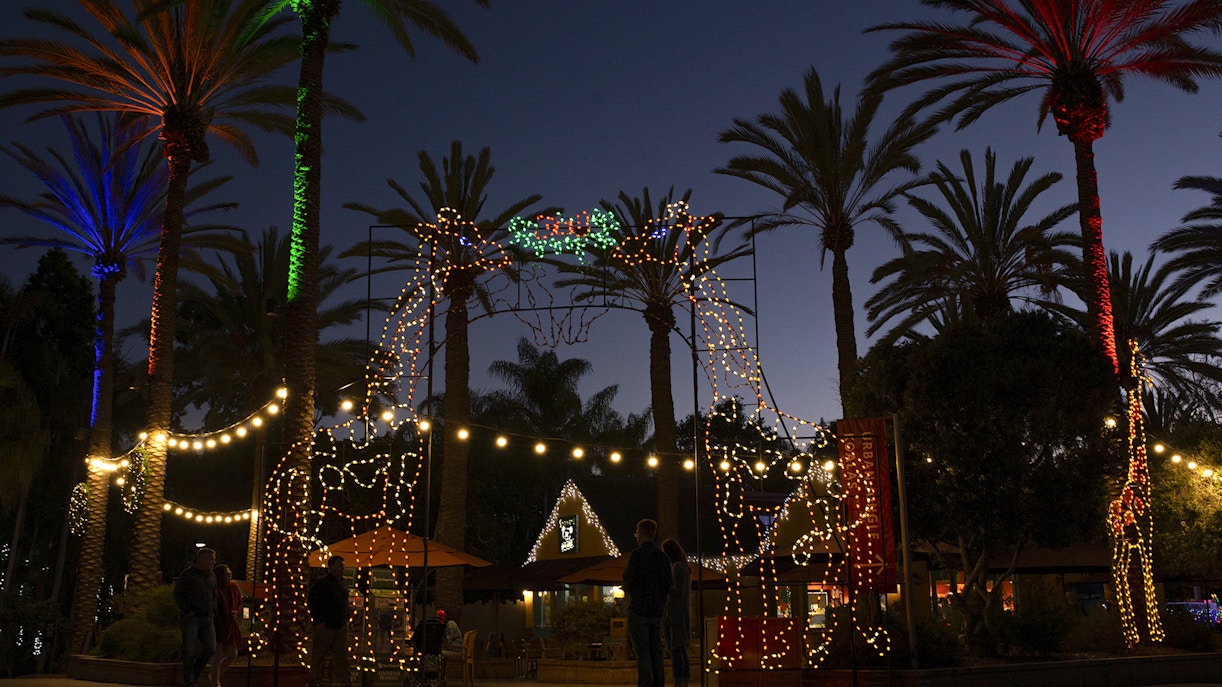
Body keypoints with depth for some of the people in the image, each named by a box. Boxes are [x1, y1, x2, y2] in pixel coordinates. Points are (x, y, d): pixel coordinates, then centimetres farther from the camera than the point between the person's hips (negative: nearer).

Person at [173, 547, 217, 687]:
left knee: (210, 648, -7)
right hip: (189, 617, -5)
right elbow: (177, 594, -6)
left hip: (206, 619, 5)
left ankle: (195, 673, 15)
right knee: (189, 650, -6)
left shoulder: (212, 577, 11)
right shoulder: (187, 574, -6)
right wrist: (187, 611, -14)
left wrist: (213, 612, 9)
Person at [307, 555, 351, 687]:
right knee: (317, 657, 3)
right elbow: (312, 603, -10)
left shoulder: (342, 585, 15)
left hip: (341, 627, 6)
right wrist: (319, 621, -14)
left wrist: (346, 619, 13)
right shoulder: (321, 583, -7)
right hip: (325, 627, -6)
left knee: (341, 656, 6)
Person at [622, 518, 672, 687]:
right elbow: (667, 587, 10)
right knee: (655, 651, 9)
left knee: (641, 651, -4)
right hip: (657, 611, 6)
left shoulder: (637, 555, -12)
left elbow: (628, 585, -10)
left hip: (638, 611, -6)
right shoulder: (663, 557, 8)